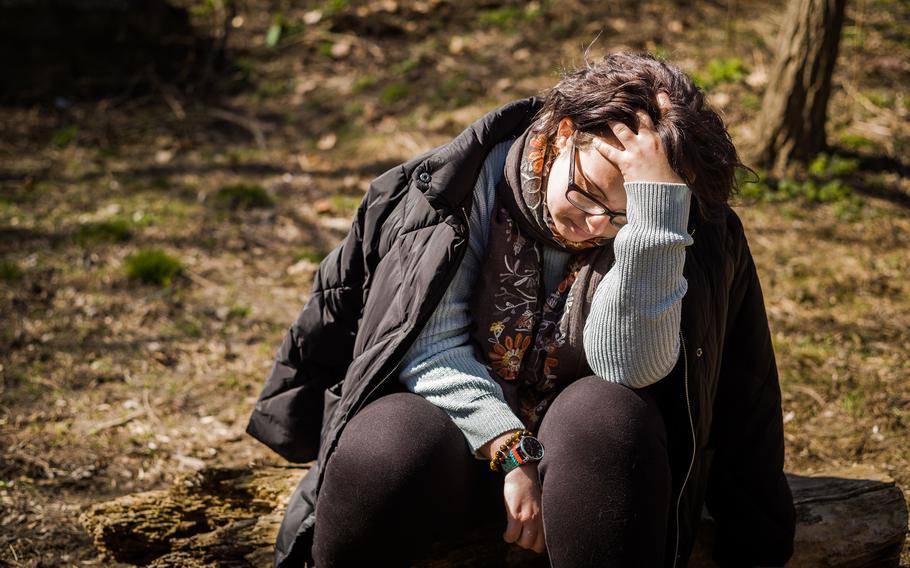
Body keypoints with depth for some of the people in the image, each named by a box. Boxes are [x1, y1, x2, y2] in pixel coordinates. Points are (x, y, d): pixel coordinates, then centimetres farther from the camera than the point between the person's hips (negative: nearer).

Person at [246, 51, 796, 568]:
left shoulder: (669, 228, -11)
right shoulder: (472, 177, -10)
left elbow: (630, 366, -26)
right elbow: (429, 348, -12)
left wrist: (656, 196, -31)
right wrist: (510, 451, -24)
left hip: (578, 449, 0)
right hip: (461, 425, 0)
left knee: (608, 416, -35)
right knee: (390, 451, -34)